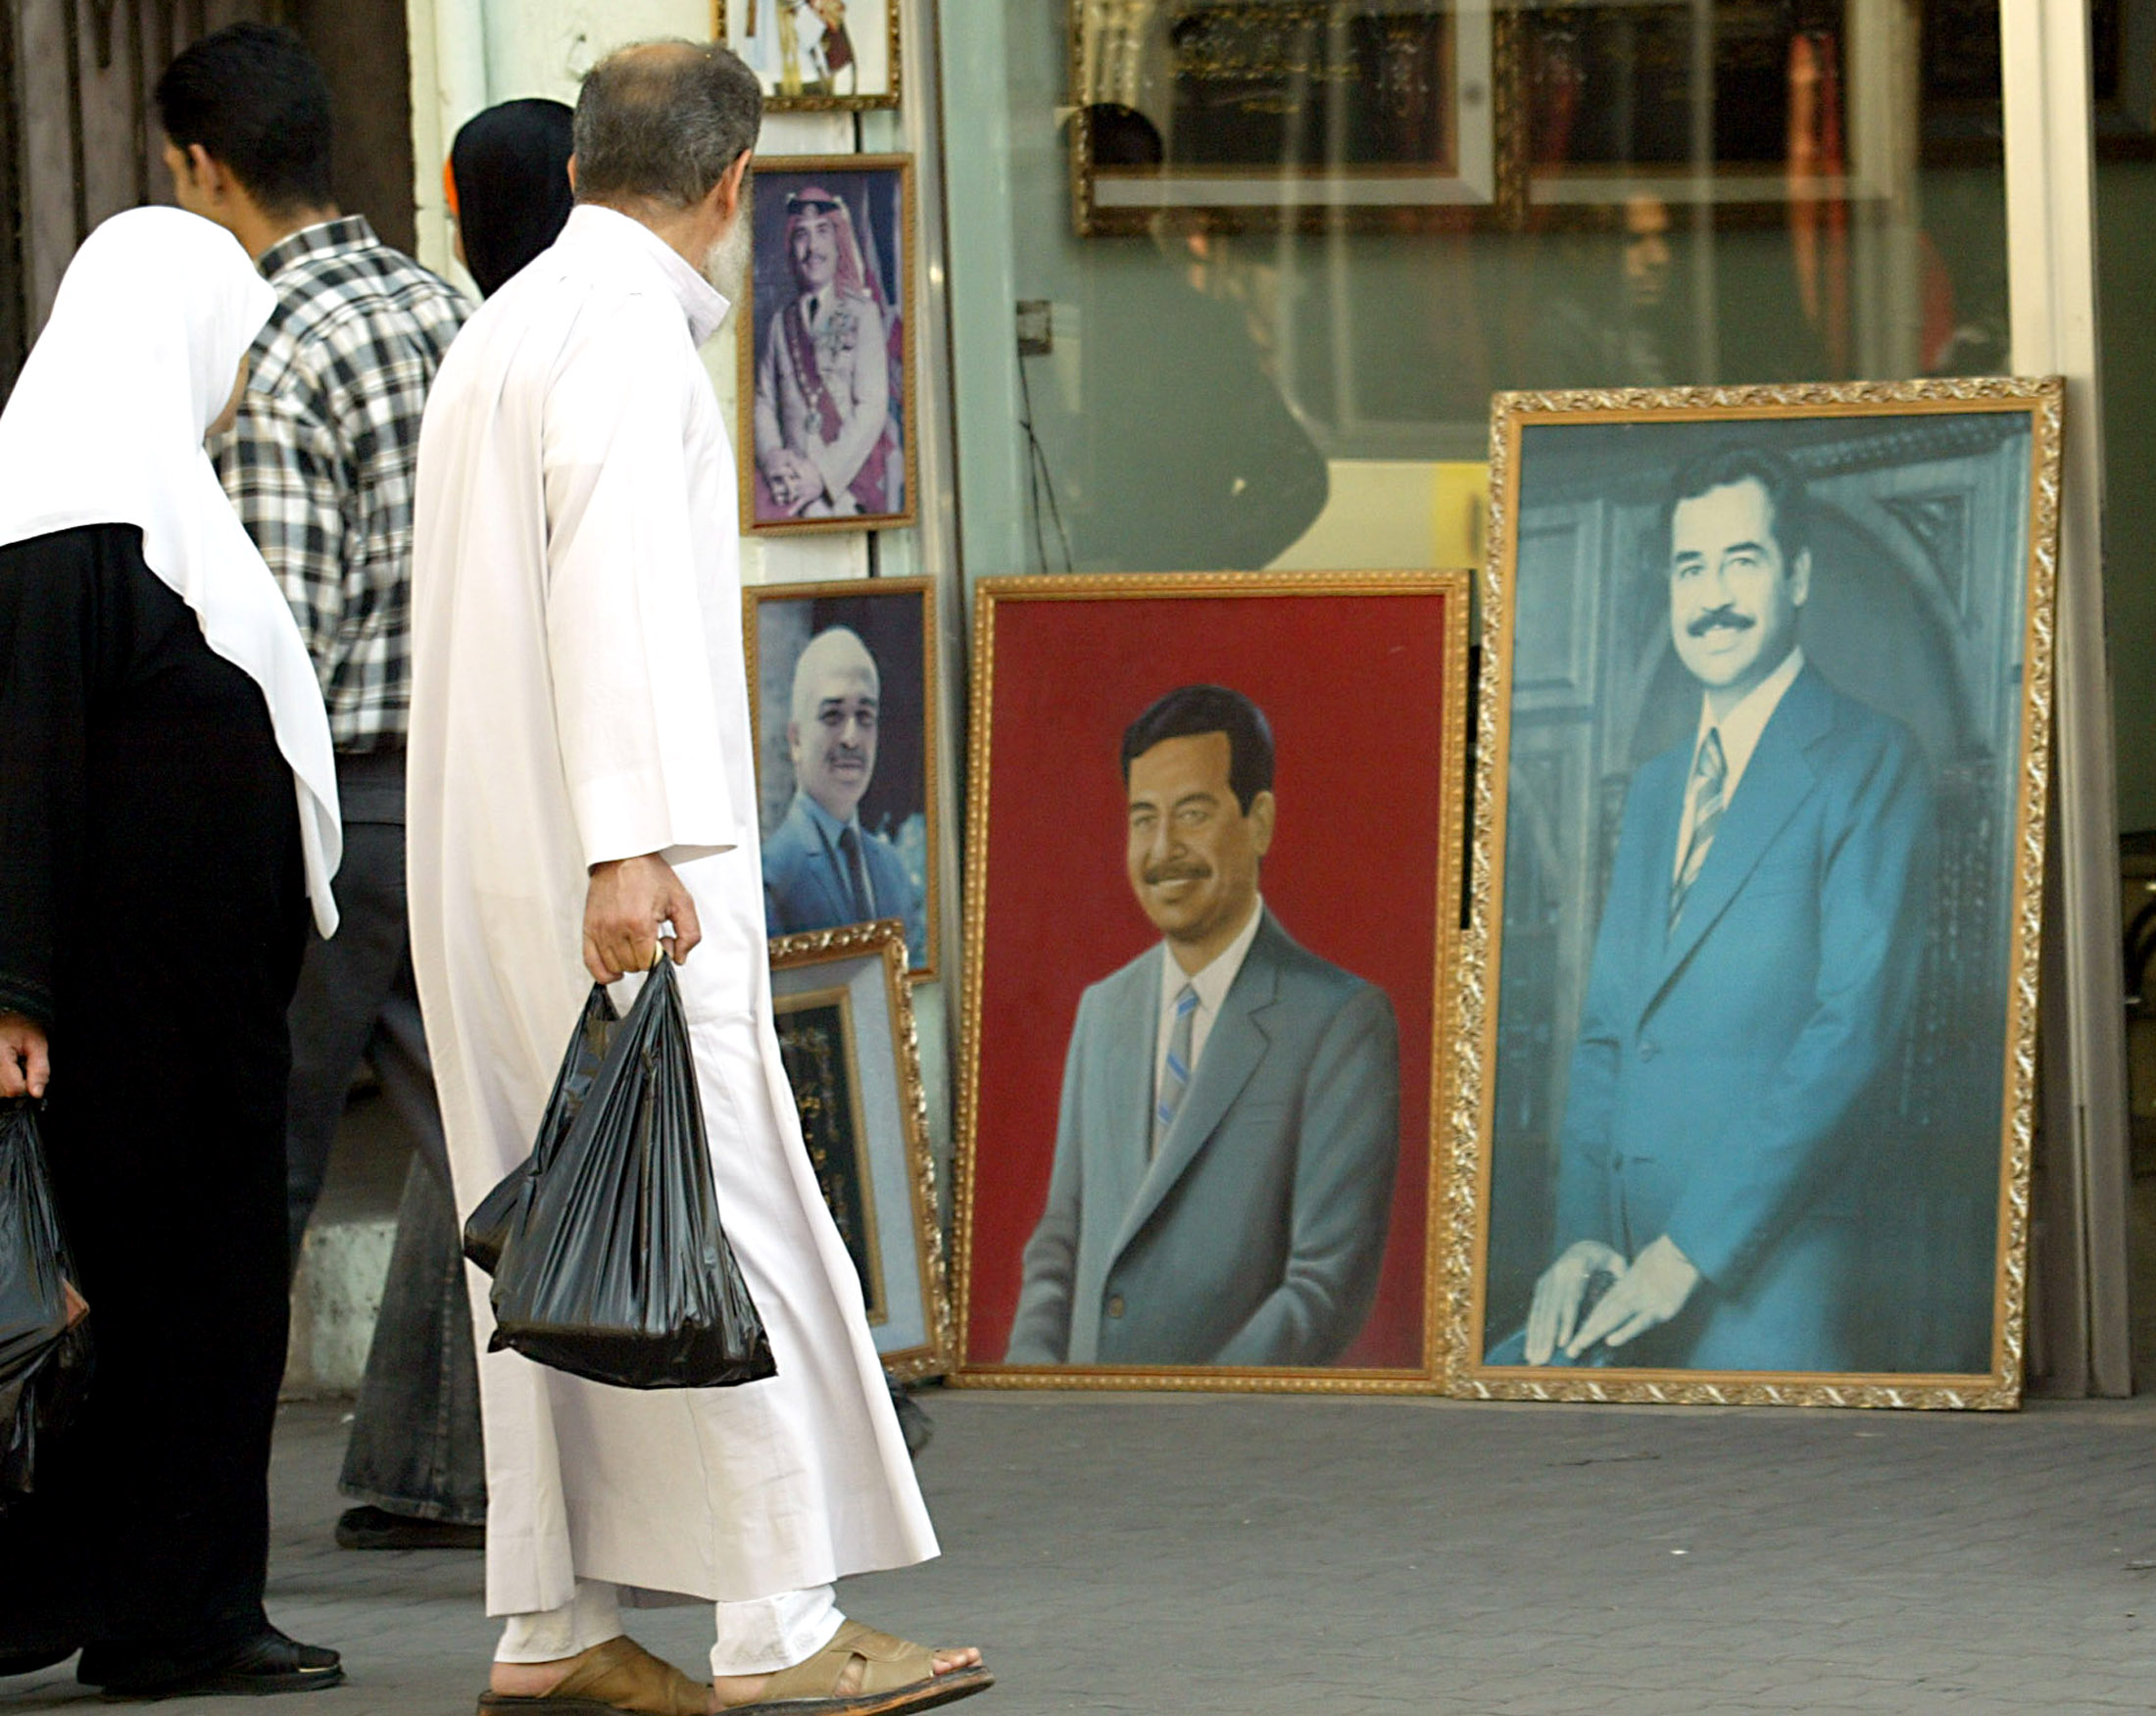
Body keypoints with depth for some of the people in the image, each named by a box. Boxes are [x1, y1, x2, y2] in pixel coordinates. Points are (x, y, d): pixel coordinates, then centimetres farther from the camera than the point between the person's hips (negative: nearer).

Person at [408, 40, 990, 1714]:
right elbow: (612, 584, -21)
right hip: (617, 877, -9)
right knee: (721, 1226, -9)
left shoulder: (505, 331, 19)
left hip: (498, 875, 9)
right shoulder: (626, 330, -10)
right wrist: (630, 845, -28)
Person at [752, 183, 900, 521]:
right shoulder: (780, 324, 17)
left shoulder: (862, 314, 6)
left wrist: (824, 473, -11)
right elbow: (764, 404, 13)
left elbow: (872, 409, -2)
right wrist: (773, 457, -8)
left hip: (847, 480, -3)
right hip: (792, 476, 3)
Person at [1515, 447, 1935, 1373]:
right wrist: (1580, 1236, 0)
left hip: (1766, 1277, -6)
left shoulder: (1869, 762, -3)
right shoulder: (1654, 787, 22)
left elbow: (1855, 1027, -13)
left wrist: (1691, 1249, -17)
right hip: (1627, 1264, 7)